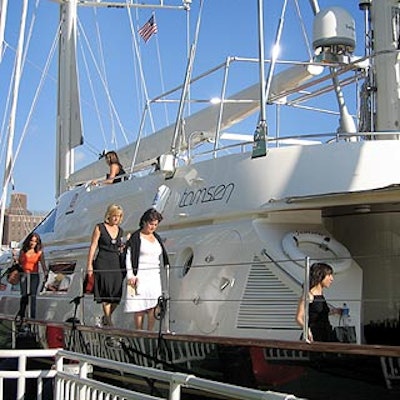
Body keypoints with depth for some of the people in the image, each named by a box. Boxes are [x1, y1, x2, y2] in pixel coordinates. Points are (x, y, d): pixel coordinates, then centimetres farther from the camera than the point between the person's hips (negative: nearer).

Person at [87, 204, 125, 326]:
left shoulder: (120, 231, 16)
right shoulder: (100, 228, 2)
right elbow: (93, 246, 0)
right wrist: (89, 264, -5)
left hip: (117, 264, 5)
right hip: (103, 263, -4)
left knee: (117, 293, -1)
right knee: (106, 292, -7)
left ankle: (107, 316, 18)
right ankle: (107, 319, 0)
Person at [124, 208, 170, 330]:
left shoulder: (157, 237, 16)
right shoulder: (136, 237, -3)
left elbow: (164, 255, 23)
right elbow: (129, 256, -7)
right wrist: (130, 275, -14)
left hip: (154, 276, 6)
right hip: (140, 277, -5)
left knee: (154, 306, -2)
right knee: (140, 307, -5)